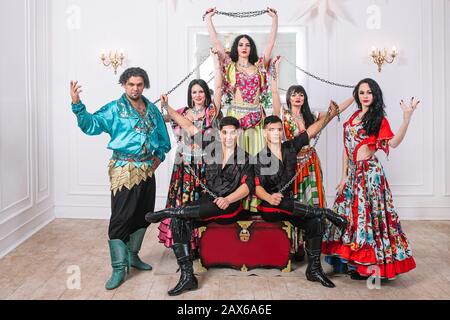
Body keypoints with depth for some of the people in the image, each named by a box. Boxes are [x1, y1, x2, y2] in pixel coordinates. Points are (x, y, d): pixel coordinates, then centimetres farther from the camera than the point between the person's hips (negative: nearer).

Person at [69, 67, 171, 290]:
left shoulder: (152, 109, 12)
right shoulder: (114, 109, -4)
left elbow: (163, 136, 21)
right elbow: (92, 125, -16)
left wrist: (160, 155, 7)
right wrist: (77, 105, -29)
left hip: (147, 170, 6)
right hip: (124, 170, -6)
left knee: (143, 215, 15)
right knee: (121, 218, -8)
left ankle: (132, 255, 33)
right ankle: (119, 268, -1)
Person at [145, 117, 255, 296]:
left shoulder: (245, 158, 2)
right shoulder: (212, 148, 10)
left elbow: (248, 185, -13)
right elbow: (191, 127, 13)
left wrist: (227, 200, -30)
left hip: (230, 207, -3)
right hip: (208, 202, 3)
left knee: (215, 207, -39)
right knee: (178, 222, -22)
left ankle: (169, 211, -18)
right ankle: (187, 276, -23)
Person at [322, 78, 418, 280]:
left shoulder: (378, 119, -3)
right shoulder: (353, 118, 14)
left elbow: (393, 142, -20)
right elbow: (346, 148, 12)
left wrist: (407, 118, -31)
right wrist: (344, 176, 7)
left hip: (369, 171, -6)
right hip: (353, 171, 6)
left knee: (367, 213, -5)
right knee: (351, 213, 10)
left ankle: (370, 265, 2)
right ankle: (352, 261, 22)